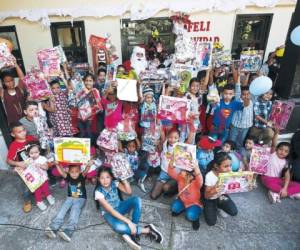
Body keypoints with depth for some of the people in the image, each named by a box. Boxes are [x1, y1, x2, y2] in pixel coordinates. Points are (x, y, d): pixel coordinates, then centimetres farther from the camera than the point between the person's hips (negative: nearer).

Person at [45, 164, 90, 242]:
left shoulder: (82, 177, -10)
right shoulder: (68, 177, -1)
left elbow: (85, 171, -31)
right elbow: (61, 172, -17)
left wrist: (88, 165, -53)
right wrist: (57, 164, -35)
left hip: (81, 199, -4)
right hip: (70, 198, 4)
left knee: (75, 209, -29)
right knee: (63, 208, -21)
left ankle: (68, 231, -49)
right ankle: (53, 228, -37)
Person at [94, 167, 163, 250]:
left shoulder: (114, 183, -15)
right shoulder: (99, 192, -26)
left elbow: (129, 192, -15)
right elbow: (110, 210, -29)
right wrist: (128, 221, -33)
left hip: (119, 206, 4)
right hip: (109, 213, -4)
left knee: (137, 200, -25)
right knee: (118, 227, -38)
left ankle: (133, 233, -20)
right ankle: (147, 229, -19)